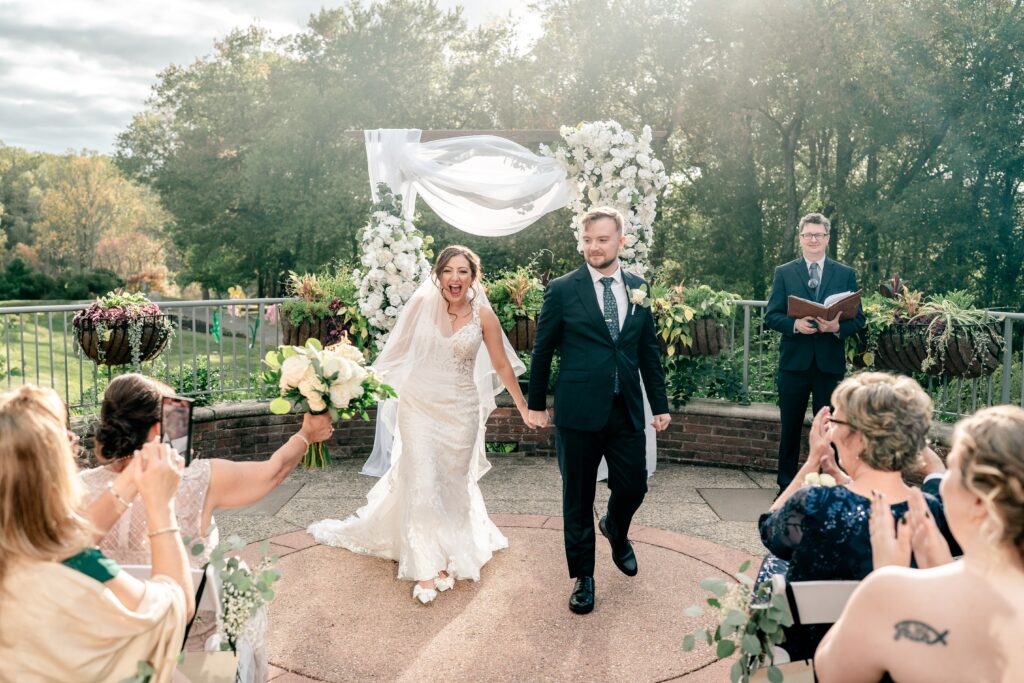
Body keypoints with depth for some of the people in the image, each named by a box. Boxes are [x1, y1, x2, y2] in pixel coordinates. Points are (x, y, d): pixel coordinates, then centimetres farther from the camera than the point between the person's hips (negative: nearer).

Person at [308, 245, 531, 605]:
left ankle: (447, 558, 30)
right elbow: (397, 349, 3)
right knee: (421, 485, -2)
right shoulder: (423, 303, -6)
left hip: (460, 411, 0)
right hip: (419, 407, 0)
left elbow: (502, 366, 1)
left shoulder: (483, 315, -7)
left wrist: (524, 407, 6)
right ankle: (425, 569, 8)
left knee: (453, 486, 12)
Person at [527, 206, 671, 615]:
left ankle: (616, 531, 44)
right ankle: (582, 576, 25)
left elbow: (649, 352, 12)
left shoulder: (639, 289, 7)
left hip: (627, 411, 3)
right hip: (578, 411, -3)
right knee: (578, 498, 7)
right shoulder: (562, 290, -4)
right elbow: (542, 351, 2)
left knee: (633, 487, 9)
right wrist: (537, 404, 6)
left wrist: (660, 405, 12)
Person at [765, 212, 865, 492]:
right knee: (790, 427, 9)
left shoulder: (846, 274, 6)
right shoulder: (783, 273, 5)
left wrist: (837, 327, -17)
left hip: (830, 363, 0)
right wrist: (795, 324, -18)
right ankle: (786, 485, 21)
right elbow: (771, 315, 1)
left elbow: (859, 319, 4)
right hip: (794, 361, 0)